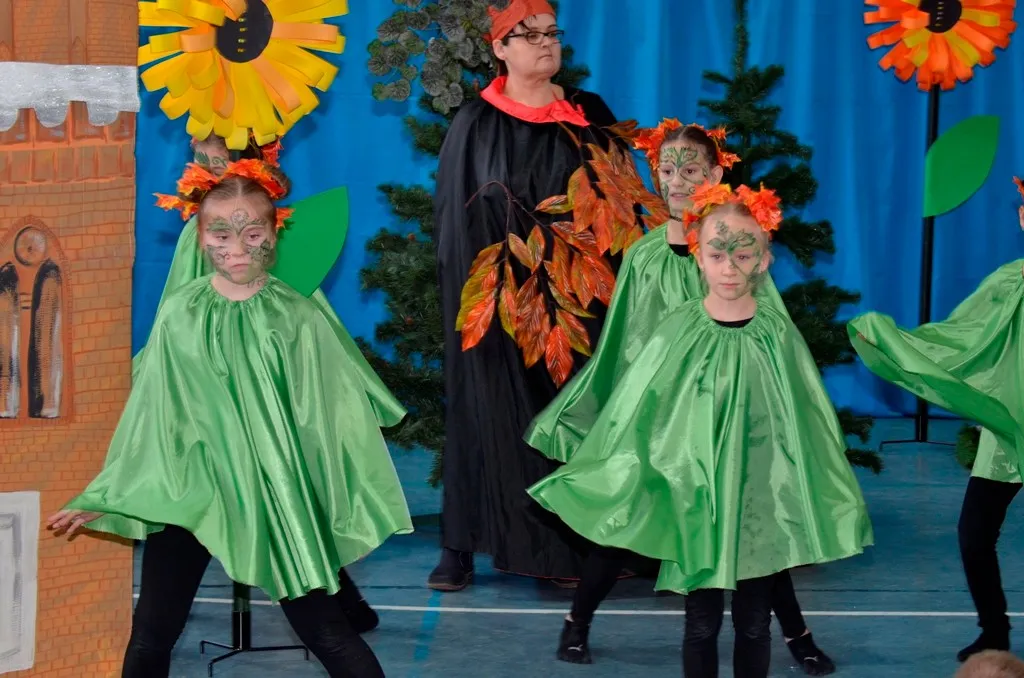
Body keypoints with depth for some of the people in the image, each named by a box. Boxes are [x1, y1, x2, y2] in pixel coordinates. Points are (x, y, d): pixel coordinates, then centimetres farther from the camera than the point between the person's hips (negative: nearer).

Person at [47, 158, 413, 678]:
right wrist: (106, 499, 5)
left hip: (275, 495, -1)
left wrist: (349, 506, -2)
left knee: (326, 634, 0)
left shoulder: (296, 318, -6)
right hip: (188, 492, 2)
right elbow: (151, 414, 4)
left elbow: (330, 414, -2)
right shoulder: (179, 316, -2)